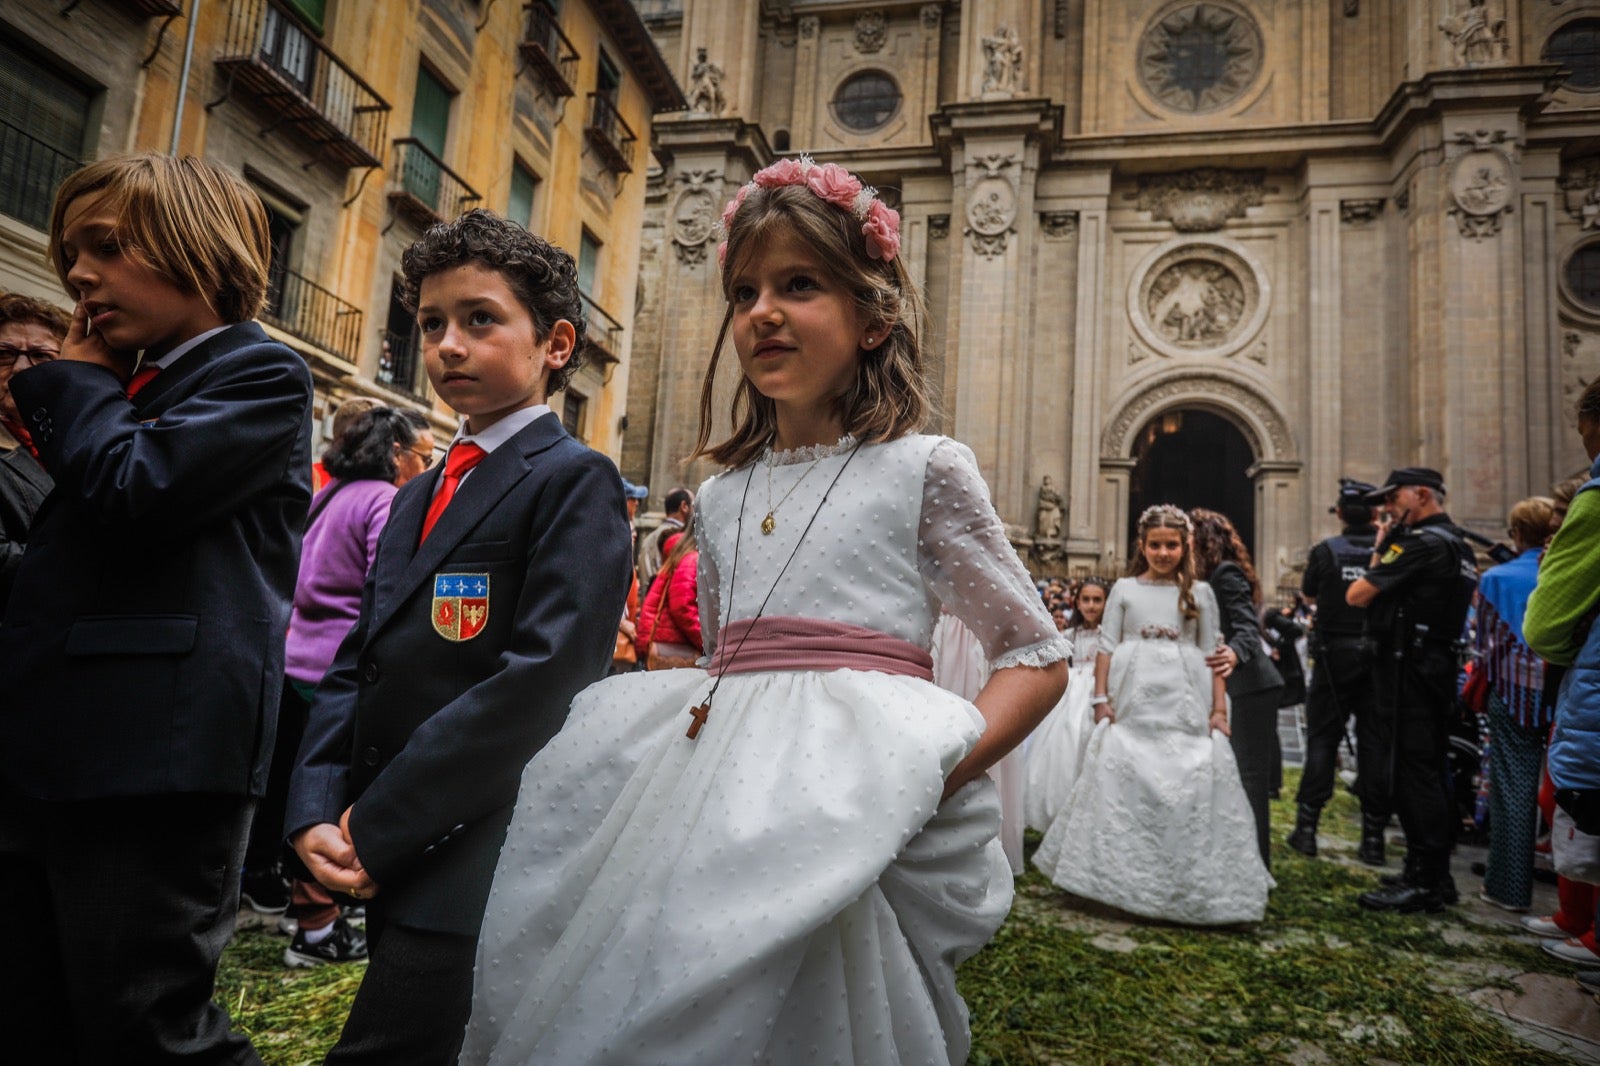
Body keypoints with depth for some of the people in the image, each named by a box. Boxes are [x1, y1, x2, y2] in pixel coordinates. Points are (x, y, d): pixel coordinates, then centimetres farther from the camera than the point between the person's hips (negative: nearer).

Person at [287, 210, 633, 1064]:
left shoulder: (575, 481, -10)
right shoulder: (417, 496, 16)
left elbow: (543, 678, -19)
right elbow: (354, 666, 12)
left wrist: (379, 826, -15)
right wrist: (317, 812, -3)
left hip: (479, 870, -7)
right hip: (389, 863, 8)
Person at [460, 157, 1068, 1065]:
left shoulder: (923, 470, -2)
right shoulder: (720, 498, 14)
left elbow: (1040, 661, -1)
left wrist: (932, 772, -18)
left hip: (846, 818, -5)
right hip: (723, 805, 5)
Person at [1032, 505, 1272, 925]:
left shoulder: (1200, 592, 7)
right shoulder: (1125, 589, 6)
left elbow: (1212, 655, 5)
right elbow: (1106, 648, 3)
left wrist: (1219, 709, -1)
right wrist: (1101, 700, -4)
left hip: (1185, 708, 1)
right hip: (1133, 705, 0)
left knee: (1190, 791, 1)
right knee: (1126, 789, 2)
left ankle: (1189, 889, 16)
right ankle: (1125, 884, 15)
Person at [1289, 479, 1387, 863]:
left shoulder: (1325, 551, -8)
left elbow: (1309, 595, 6)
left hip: (1335, 654, -1)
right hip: (1379, 654, 1)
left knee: (1322, 737, 6)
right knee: (1375, 741, 7)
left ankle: (1307, 827, 7)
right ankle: (1373, 836, 11)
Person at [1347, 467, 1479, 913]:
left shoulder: (1421, 543, -15)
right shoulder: (1457, 545, 18)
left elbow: (1357, 595, -15)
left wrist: (1380, 549, 2)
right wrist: (1385, 548, 11)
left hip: (1414, 671, -11)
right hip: (1440, 669, 11)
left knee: (1414, 775, -7)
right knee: (1430, 773, 15)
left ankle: (1423, 883, -2)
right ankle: (1435, 875, 23)